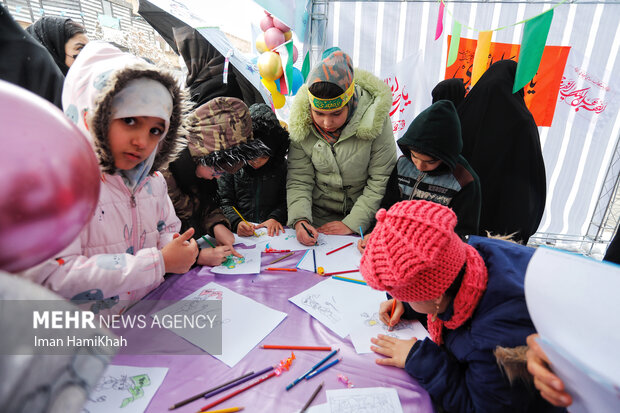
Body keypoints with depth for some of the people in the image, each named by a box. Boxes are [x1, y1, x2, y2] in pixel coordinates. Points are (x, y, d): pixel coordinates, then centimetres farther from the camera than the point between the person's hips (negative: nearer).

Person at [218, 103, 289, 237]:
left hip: (272, 232, 1)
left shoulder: (281, 165, 7)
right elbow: (225, 203, 1)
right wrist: (236, 223, -18)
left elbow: (286, 201, 7)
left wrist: (275, 218, -12)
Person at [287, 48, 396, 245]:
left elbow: (381, 181, -10)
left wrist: (352, 223, -14)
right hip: (319, 216, 2)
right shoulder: (301, 124, -8)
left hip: (364, 214, -1)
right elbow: (298, 180, -4)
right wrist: (299, 219, -20)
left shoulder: (374, 118, -14)